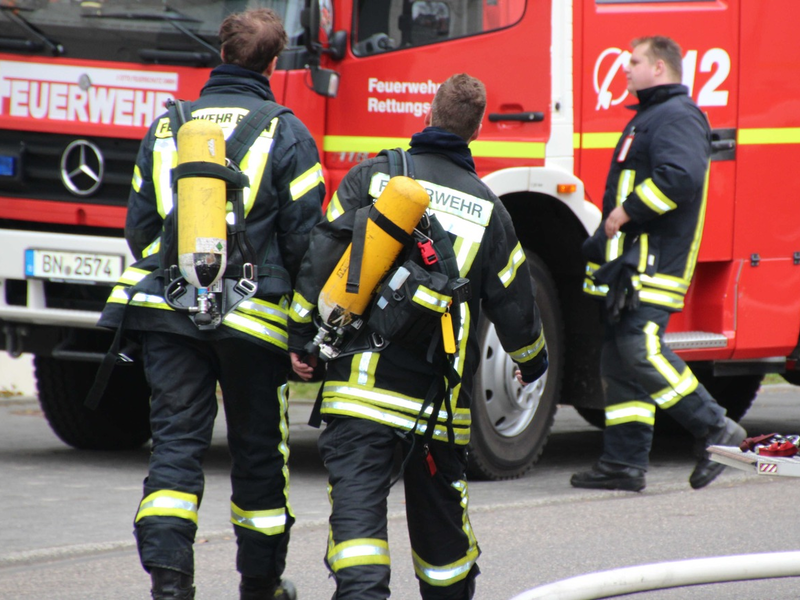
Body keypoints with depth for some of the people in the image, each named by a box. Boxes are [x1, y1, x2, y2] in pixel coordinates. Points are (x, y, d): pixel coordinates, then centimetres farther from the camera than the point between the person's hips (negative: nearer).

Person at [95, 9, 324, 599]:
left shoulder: (165, 127, 8)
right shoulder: (286, 134, -3)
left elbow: (139, 226, 12)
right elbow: (305, 236, -5)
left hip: (167, 308, 3)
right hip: (254, 319, -2)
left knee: (176, 440, 3)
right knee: (258, 449, 11)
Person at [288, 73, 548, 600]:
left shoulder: (373, 176, 0)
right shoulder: (488, 208, 6)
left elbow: (322, 258, -4)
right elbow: (513, 300, 11)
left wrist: (302, 339, 4)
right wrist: (533, 363, 29)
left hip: (362, 376, -2)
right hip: (439, 393, 2)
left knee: (357, 496, -9)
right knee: (440, 501, 20)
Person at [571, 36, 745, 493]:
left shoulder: (677, 117, -10)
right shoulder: (651, 116, 23)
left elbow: (681, 177, -26)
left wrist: (627, 211, -20)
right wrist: (608, 234, 19)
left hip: (656, 261, -10)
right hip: (632, 261, 11)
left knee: (641, 350, -18)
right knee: (619, 357, 6)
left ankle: (716, 430, -11)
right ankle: (624, 463, 6)